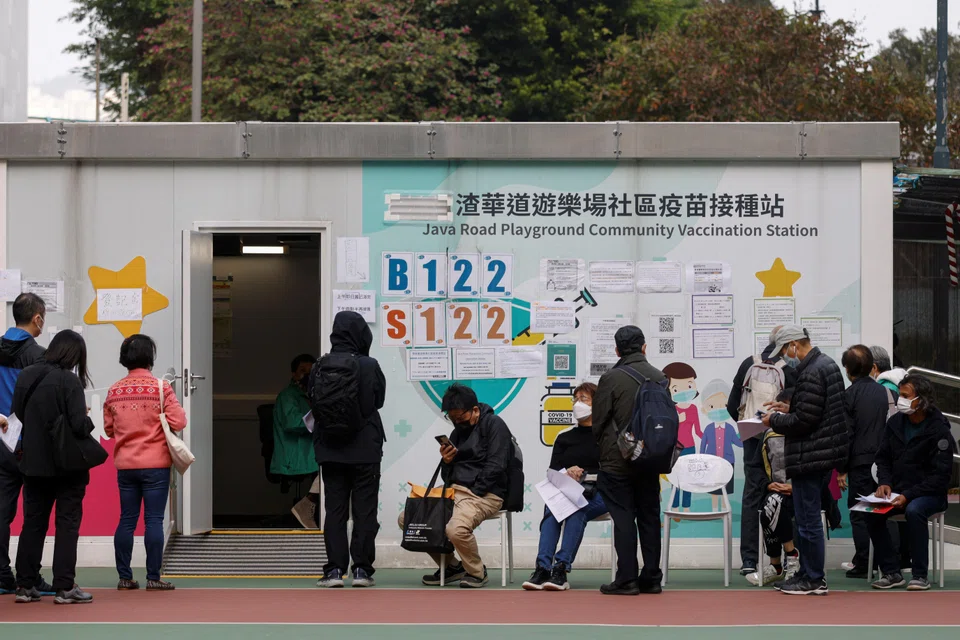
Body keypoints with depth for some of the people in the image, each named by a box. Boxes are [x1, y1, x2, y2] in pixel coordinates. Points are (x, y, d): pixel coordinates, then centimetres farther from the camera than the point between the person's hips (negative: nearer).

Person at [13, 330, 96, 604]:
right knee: (67, 524, 4)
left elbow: (18, 413, 10)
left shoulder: (26, 376, 0)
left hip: (33, 463, 5)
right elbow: (79, 425, -21)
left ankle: (25, 585, 15)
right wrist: (87, 421, 0)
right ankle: (64, 587, 3)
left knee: (33, 522, 13)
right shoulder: (69, 381, -16)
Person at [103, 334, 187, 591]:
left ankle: (125, 577, 9)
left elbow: (108, 429, 10)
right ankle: (153, 578, -2)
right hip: (155, 464, -4)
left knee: (127, 520, 8)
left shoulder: (114, 391, 4)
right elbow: (178, 422, -11)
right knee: (154, 520, -1)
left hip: (125, 465, 4)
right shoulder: (160, 387, -8)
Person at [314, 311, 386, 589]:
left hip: (330, 449, 2)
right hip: (365, 449, -2)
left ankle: (335, 569, 3)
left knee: (335, 509, 7)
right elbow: (379, 400, 4)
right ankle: (362, 569, 4)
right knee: (364, 510, 5)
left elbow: (312, 399, 2)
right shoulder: (370, 367, -10)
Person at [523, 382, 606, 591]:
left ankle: (561, 568, -41)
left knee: (577, 506, -35)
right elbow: (552, 472, 9)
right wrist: (567, 472, -13)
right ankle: (542, 568, -42)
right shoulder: (564, 438, 20)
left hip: (598, 495, -3)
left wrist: (584, 475, -16)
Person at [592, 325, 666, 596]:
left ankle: (626, 579, -3)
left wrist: (605, 449, 11)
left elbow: (599, 421, -7)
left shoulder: (610, 379, -11)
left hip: (617, 462, -4)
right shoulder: (659, 378, 2)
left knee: (623, 518, -2)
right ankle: (651, 578, 12)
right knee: (649, 516, 9)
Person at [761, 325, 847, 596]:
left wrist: (774, 420, -7)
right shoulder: (827, 364, 13)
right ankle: (808, 573, 24)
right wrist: (789, 409, 15)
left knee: (807, 518, -3)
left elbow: (803, 421, -22)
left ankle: (814, 580, 3)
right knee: (808, 516, 17)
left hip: (809, 456, -11)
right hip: (826, 452, 11)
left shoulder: (810, 373, -20)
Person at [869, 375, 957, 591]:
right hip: (898, 491, 5)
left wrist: (908, 495, -24)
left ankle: (920, 575, -26)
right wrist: (884, 482, -8)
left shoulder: (938, 431, -13)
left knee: (914, 510, -37)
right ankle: (891, 572, -14)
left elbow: (940, 476, -15)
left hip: (930, 494, -5)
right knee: (872, 512, -23)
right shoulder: (896, 423, 4)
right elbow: (883, 457, 13)